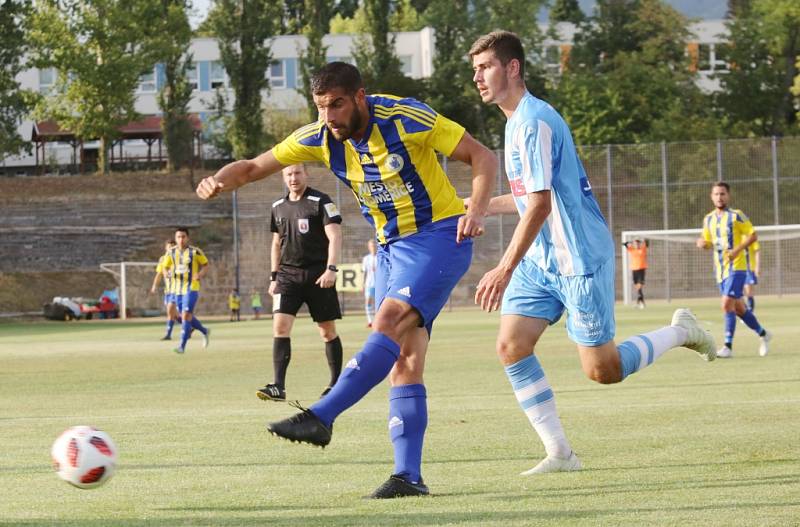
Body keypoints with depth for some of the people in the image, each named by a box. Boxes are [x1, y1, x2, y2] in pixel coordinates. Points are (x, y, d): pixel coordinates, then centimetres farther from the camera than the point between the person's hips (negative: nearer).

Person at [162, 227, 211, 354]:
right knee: (186, 317, 13)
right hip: (177, 289, 5)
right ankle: (204, 331, 38)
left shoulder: (195, 252, -6)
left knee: (186, 316, -16)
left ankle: (182, 346, -15)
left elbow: (206, 265, 4)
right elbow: (165, 268, 12)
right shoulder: (171, 253, 4)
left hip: (191, 288, -5)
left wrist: (200, 274, -16)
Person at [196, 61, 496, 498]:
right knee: (403, 360, -1)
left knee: (389, 323, -26)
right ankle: (409, 477, -5)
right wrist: (221, 180, -19)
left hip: (438, 236, -6)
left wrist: (474, 212, -28)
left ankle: (320, 417, -30)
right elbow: (255, 166, 3)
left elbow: (482, 157, -13)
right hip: (391, 247, 6)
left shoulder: (406, 119, -18)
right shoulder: (320, 137, -3)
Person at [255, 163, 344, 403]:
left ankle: (336, 382, 17)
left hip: (317, 275, -4)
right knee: (280, 326, -11)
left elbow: (335, 236, -12)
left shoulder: (320, 202, -6)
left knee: (328, 330, 4)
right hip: (288, 273, 4)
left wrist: (331, 268, -22)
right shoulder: (278, 207, 12)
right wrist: (274, 276, 17)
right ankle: (278, 387, -16)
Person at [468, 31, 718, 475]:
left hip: (579, 259, -9)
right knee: (511, 346, -6)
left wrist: (504, 270, -28)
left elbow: (540, 204, -25)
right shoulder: (516, 122, 13)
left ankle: (681, 332, 21)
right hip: (540, 261, 9)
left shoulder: (534, 122, -19)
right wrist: (481, 207, 16)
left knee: (603, 370, -4)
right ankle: (559, 452, -4)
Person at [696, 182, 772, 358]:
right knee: (738, 308, 13)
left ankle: (728, 346, -14)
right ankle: (763, 334, 32)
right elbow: (709, 242, 20)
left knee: (727, 304, -17)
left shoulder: (736, 216, -8)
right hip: (720, 269, 7)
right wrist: (702, 243, -4)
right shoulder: (708, 219, 10)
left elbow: (753, 236, -7)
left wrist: (738, 249, -20)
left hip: (736, 267, -7)